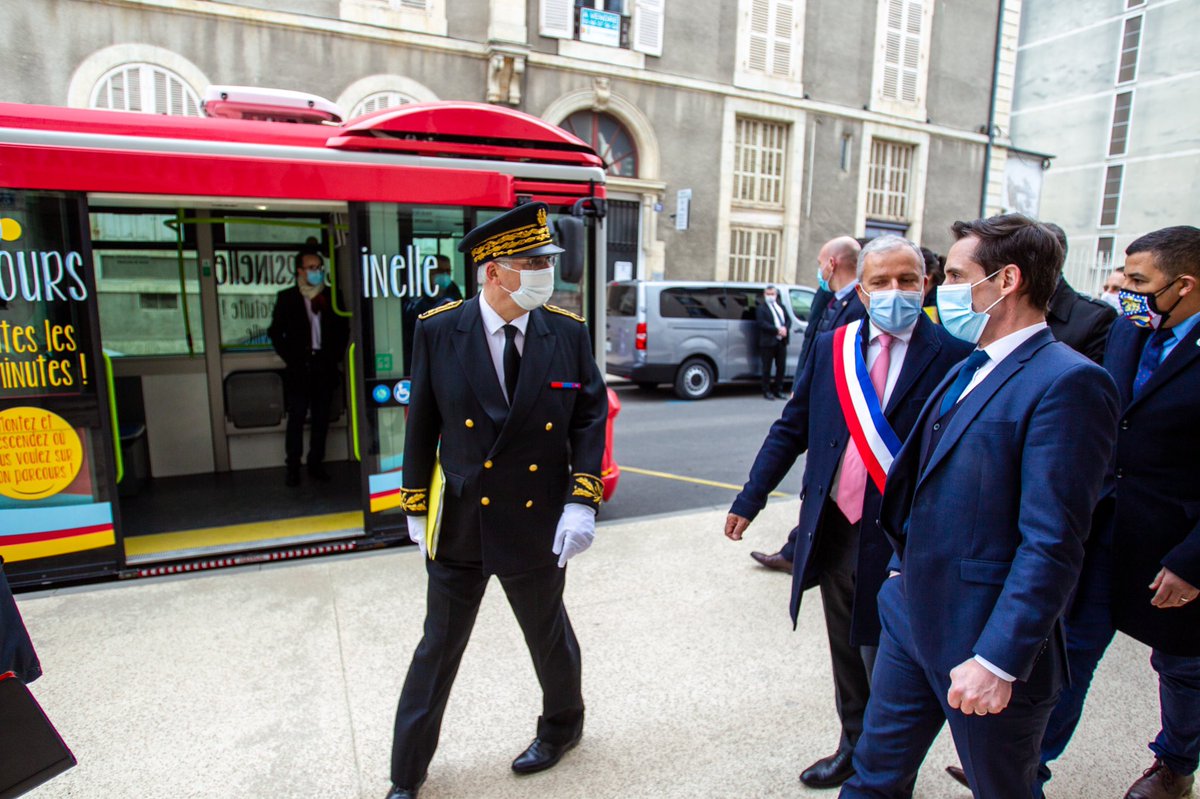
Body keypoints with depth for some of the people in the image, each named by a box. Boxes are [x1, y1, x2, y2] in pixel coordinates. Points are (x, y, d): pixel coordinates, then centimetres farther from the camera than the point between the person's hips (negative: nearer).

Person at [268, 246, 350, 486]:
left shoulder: (332, 296, 8)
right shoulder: (287, 298, 3)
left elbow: (343, 329, 12)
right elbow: (275, 332, 4)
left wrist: (335, 356, 4)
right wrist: (290, 358, -4)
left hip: (325, 366, 2)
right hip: (299, 367, -2)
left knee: (321, 418, 6)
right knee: (296, 417, -1)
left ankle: (316, 464, 16)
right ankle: (293, 467, 7)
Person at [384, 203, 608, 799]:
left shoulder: (568, 334, -7)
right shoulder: (438, 332, -9)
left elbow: (590, 419, -3)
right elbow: (422, 425, -1)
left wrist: (582, 501, -12)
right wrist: (417, 509, 3)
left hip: (539, 526, 1)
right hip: (459, 525, 0)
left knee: (550, 639, 21)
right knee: (437, 651, 15)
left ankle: (562, 726, 52)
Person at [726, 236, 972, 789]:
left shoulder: (952, 356, -9)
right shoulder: (831, 347, 3)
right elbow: (791, 430, 7)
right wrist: (750, 499, 4)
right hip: (834, 531, 4)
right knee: (847, 653, 22)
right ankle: (854, 747, 46)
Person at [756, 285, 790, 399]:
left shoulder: (781, 306, 17)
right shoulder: (761, 308, -3)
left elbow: (788, 319, 14)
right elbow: (761, 323, -15)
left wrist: (785, 328, -8)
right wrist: (777, 330, -19)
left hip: (781, 340, 6)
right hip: (768, 342, -6)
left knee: (781, 366, 9)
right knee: (767, 368, 1)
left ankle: (778, 389, 20)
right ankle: (767, 391, 11)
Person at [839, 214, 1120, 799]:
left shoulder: (1068, 383, -18)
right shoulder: (969, 370, 11)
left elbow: (1053, 544, -23)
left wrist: (997, 661, -23)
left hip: (987, 643, -7)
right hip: (911, 618, 8)